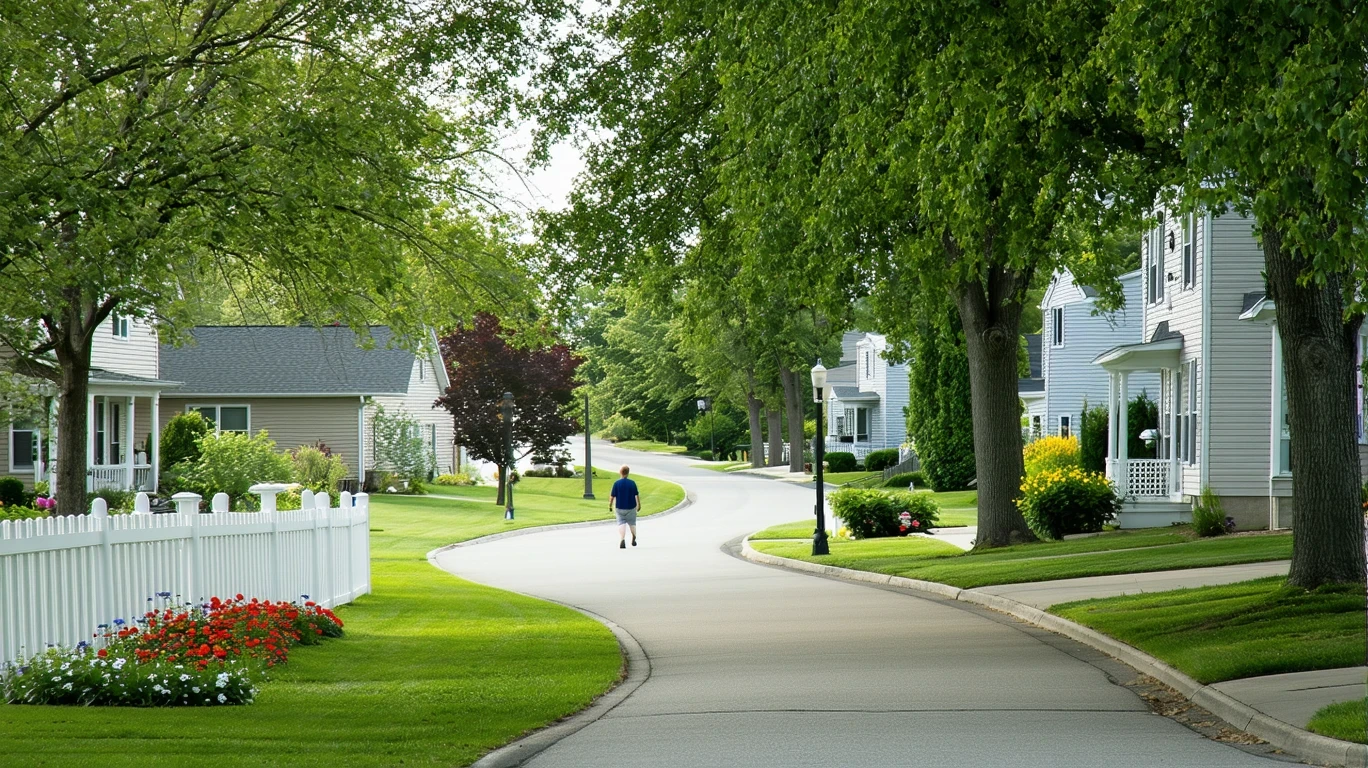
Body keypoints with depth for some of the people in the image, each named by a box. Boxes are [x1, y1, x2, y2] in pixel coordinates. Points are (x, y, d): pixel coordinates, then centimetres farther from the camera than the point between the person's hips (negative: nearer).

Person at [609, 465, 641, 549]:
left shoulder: (616, 483, -11)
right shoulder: (632, 483, -8)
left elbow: (612, 496, -7)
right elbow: (637, 495, -1)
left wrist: (610, 505, 7)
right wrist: (639, 505, 12)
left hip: (620, 507, -1)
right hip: (631, 507, 1)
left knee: (621, 523, 0)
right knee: (632, 523, 18)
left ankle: (622, 540, -20)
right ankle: (633, 539, 30)